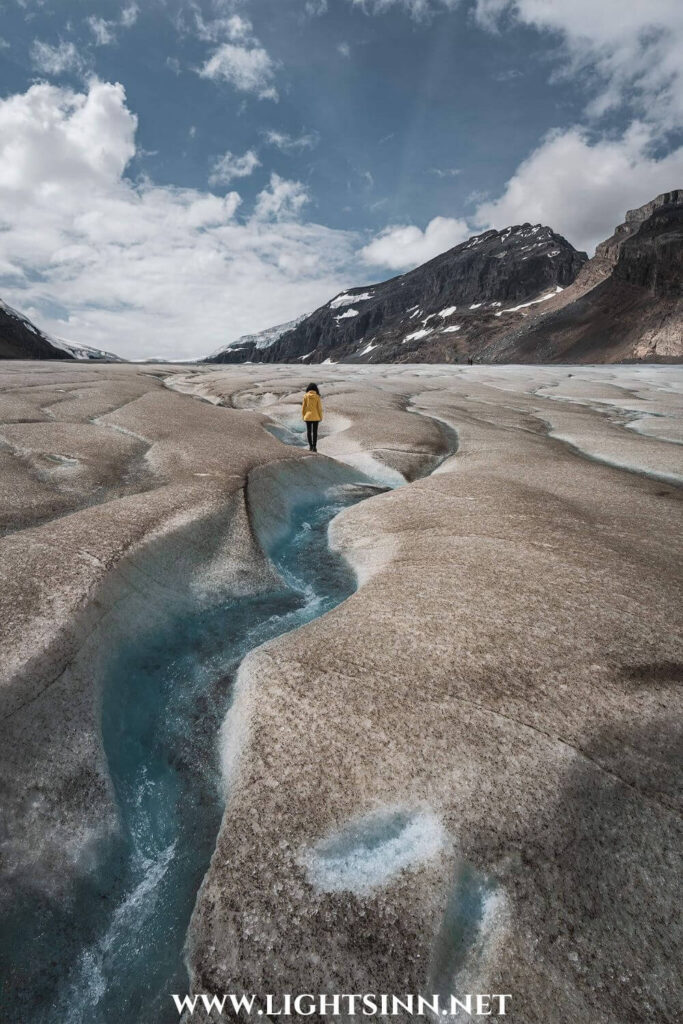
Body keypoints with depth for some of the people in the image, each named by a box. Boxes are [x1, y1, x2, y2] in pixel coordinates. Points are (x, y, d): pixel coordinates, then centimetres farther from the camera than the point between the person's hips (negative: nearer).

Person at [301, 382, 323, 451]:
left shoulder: (305, 396, -4)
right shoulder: (317, 396, -6)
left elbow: (303, 407, -3)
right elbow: (319, 407, -6)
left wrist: (303, 416, 7)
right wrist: (321, 417, 3)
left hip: (308, 416, 1)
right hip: (315, 417, -1)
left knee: (309, 431, 12)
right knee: (315, 432, 5)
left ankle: (310, 445, 12)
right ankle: (314, 446, 2)